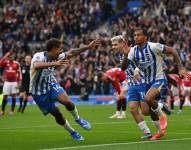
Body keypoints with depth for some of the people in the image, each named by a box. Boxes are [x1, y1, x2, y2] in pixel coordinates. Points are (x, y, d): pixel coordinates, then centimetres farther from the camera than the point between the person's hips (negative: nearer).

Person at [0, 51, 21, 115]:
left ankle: (12, 111, 7)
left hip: (14, 82, -1)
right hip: (7, 82, 1)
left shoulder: (17, 64, 0)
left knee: (13, 96, 0)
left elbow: (19, 74, 2)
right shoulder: (5, 62, 3)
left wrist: (18, 83, -4)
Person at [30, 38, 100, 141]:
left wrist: (88, 47, -4)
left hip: (51, 84, 4)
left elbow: (71, 53, 3)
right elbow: (36, 66, -51)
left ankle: (77, 119, 5)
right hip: (39, 92, -4)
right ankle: (72, 133, 22)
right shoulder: (39, 56, -28)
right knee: (57, 114, -1)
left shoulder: (56, 57, -9)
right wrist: (55, 64, -65)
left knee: (66, 101, -23)